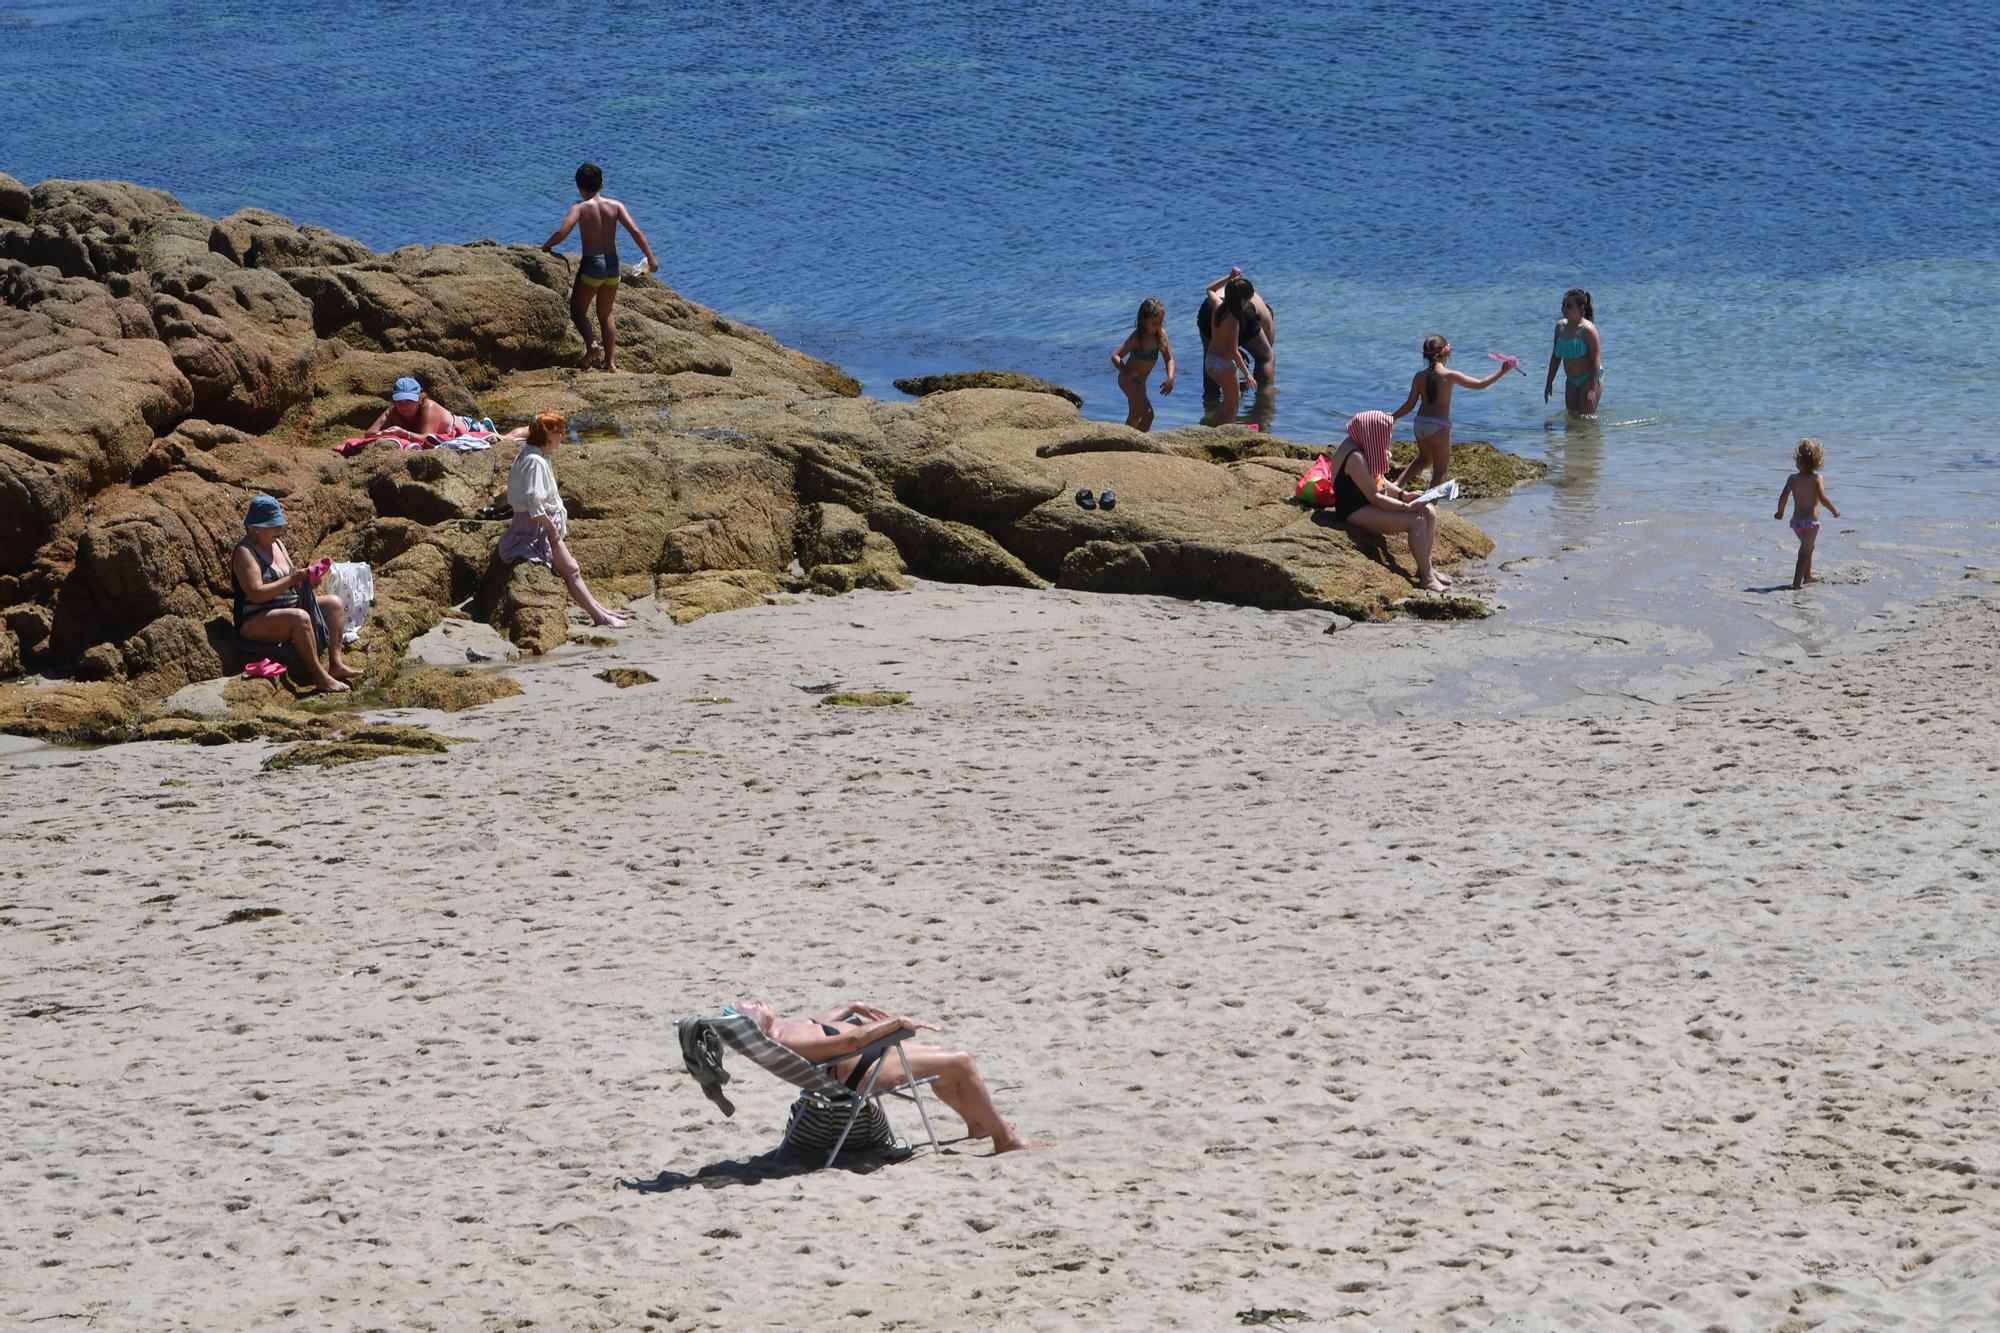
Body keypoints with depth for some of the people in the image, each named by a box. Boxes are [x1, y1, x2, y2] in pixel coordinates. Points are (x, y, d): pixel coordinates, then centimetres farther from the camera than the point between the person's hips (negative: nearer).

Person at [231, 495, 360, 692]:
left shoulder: (277, 543, 13)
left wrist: (306, 577, -3)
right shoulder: (245, 552, -15)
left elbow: (288, 579, 20)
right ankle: (319, 676, -32)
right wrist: (291, 579, -24)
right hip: (255, 622, -10)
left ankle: (335, 663, -14)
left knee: (333, 603, 1)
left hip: (287, 609, 10)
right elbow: (256, 593, -25)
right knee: (299, 617, -36)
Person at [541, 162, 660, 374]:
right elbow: (635, 231, -6)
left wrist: (546, 246, -1)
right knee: (606, 314, 19)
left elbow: (561, 232, -19)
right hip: (612, 264, 4)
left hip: (591, 264, -4)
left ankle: (592, 344, -15)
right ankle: (611, 361, 15)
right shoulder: (615, 205, 2)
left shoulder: (580, 207, -7)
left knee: (577, 310, 11)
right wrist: (651, 258, -2)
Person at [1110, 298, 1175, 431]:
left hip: (1141, 381, 8)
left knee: (1135, 415, 22)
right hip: (1129, 380, -8)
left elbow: (1169, 359, 0)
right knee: (1148, 414, -19)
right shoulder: (1136, 338, -24)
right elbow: (1116, 356, -27)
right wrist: (1126, 373, -42)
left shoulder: (1161, 335, -8)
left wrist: (1170, 378, -16)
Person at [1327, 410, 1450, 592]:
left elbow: (1381, 482, 16)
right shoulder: (1355, 457, -24)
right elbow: (1374, 497, -25)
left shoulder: (1367, 448, 7)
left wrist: (1403, 494, 0)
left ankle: (1425, 568, 8)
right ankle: (1426, 577, -15)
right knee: (1416, 520, -22)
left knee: (1429, 513, 0)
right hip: (1356, 512, -10)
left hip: (1369, 505, 10)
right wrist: (1407, 507, -21)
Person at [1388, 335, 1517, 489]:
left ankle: (1397, 485, 19)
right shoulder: (1449, 375, -9)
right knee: (1441, 469, 8)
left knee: (1424, 458, 30)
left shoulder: (1419, 376, 3)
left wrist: (1393, 416, 22)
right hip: (1439, 425, -5)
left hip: (1420, 424, 5)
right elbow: (1481, 384, -5)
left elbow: (1410, 404, 5)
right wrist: (1502, 371, 4)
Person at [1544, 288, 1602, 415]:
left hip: (1589, 379, -7)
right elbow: (1556, 357, 14)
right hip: (1572, 381, 7)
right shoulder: (1560, 326, 4)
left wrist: (1592, 390, -23)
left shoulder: (1588, 330, -17)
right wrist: (1549, 383, 13)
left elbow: (1595, 361, -18)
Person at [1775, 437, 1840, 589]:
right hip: (1811, 521, -5)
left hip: (1796, 521, 5)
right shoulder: (1817, 479, -10)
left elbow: (1783, 498, -5)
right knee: (1805, 552, -3)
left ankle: (1807, 576, 42)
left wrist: (1780, 512, 13)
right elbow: (1822, 498, -21)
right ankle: (1797, 582, -13)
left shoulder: (1793, 478, 0)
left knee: (1808, 546, 28)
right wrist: (1834, 511, -5)